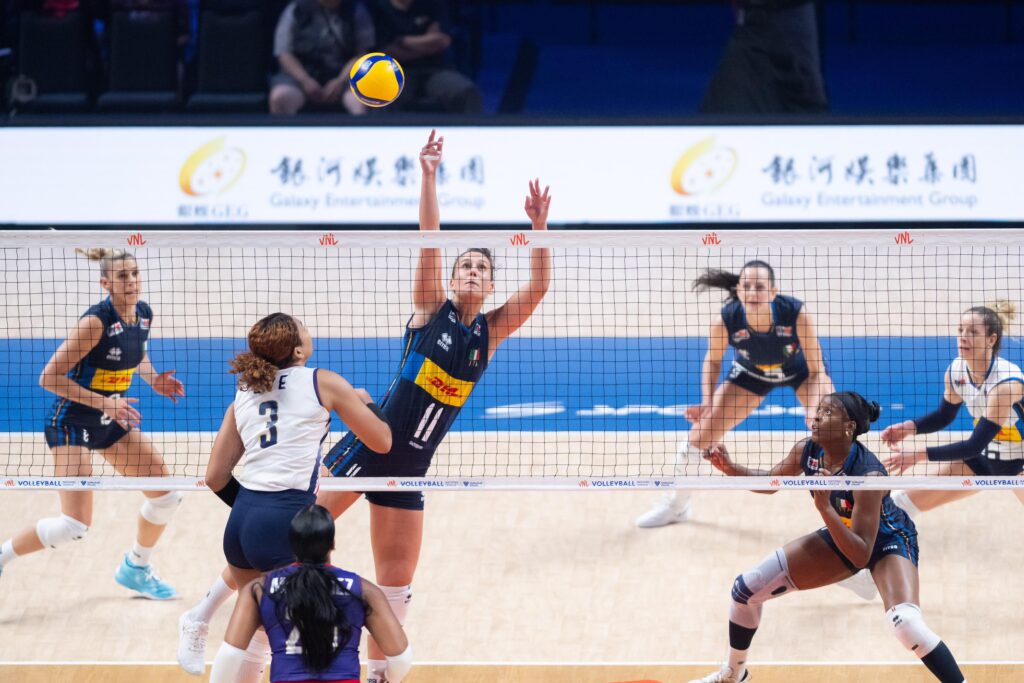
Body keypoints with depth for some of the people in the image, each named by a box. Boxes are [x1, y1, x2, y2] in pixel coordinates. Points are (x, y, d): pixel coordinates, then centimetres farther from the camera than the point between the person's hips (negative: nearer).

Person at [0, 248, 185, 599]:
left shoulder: (143, 314, -3)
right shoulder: (95, 321, -26)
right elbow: (49, 377, -24)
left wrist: (152, 378, -1)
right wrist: (103, 402, -28)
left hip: (112, 422, 8)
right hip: (71, 424, -8)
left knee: (167, 495, 8)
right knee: (75, 525, -16)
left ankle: (135, 568, 30)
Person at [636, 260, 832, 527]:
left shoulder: (795, 314, -40)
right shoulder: (726, 320, -35)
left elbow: (817, 370, -27)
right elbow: (713, 361, -11)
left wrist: (815, 408, -44)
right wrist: (707, 403, -25)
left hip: (800, 368, -2)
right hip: (752, 372, 2)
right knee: (701, 431, -3)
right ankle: (676, 505, 21)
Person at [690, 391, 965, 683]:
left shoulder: (869, 474, -36)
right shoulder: (807, 451, -17)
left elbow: (860, 555, -36)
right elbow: (770, 482, 6)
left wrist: (825, 508, -46)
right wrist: (729, 468, -12)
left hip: (888, 541, -7)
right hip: (841, 536, 7)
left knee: (906, 624, -34)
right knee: (747, 587, 3)